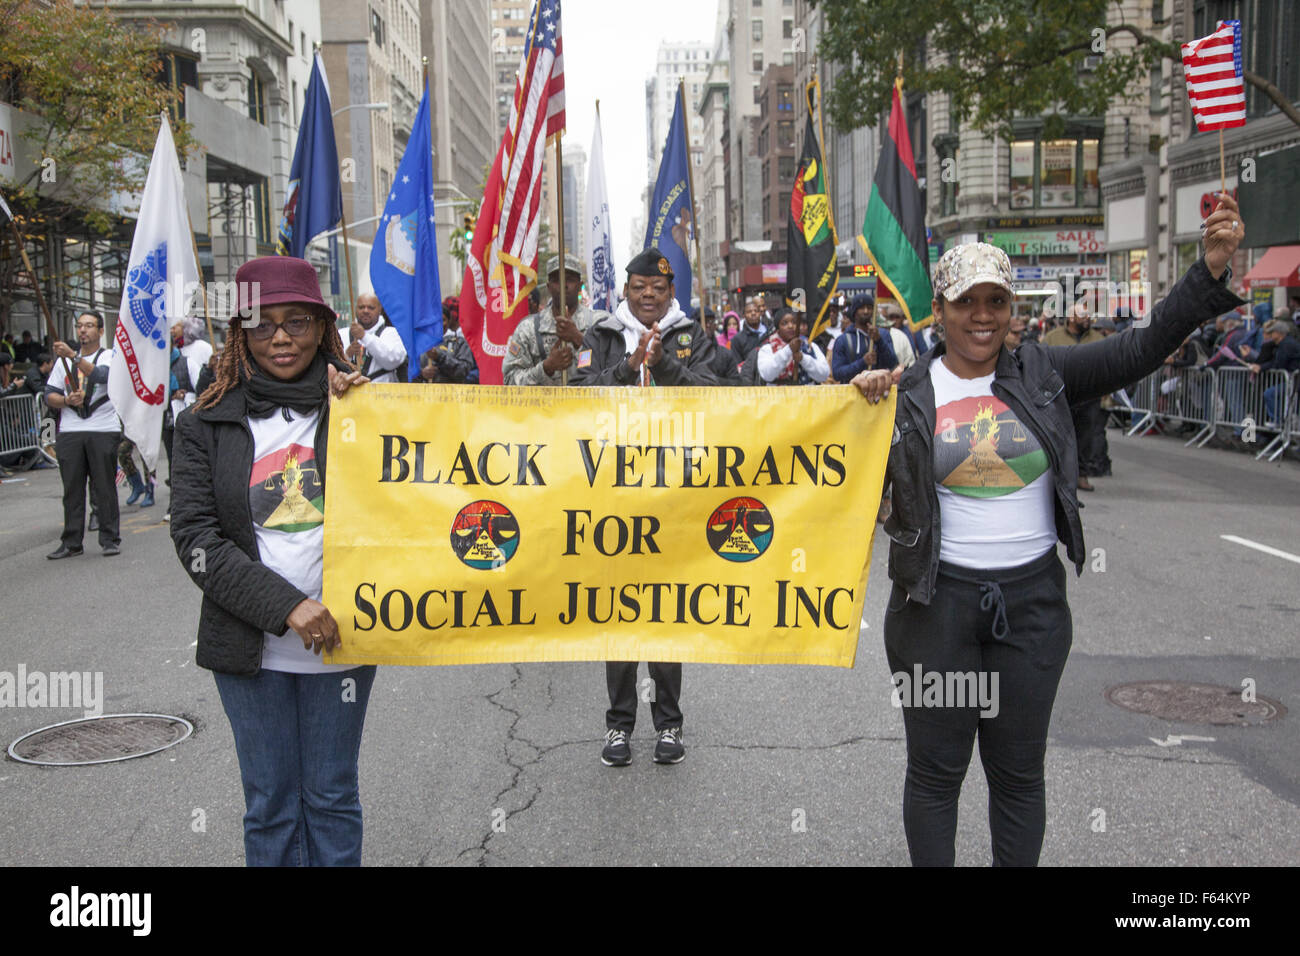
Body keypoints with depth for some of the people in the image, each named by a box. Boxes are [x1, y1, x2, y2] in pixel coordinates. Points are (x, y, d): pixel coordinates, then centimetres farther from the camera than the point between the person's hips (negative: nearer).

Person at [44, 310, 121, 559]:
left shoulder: (109, 356, 4)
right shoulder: (64, 359, 17)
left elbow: (101, 375, -19)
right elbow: (49, 395, 14)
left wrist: (74, 356, -30)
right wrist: (67, 400, -7)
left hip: (103, 430, -4)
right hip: (69, 432, 4)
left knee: (105, 487, -2)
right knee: (72, 489, 5)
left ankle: (110, 539, 5)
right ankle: (71, 542, 10)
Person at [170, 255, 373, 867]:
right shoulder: (207, 425, 0)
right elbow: (194, 537, -7)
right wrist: (285, 606, -17)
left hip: (340, 635, 0)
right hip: (249, 644, 0)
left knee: (332, 797, 12)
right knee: (269, 801, 11)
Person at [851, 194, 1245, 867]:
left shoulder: (1040, 375, 2)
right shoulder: (909, 395, -2)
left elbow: (1142, 349, -4)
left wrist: (1213, 264, -11)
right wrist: (863, 407, -14)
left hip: (1032, 598, 2)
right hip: (939, 600, -2)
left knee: (1019, 771, 13)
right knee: (936, 768, 8)